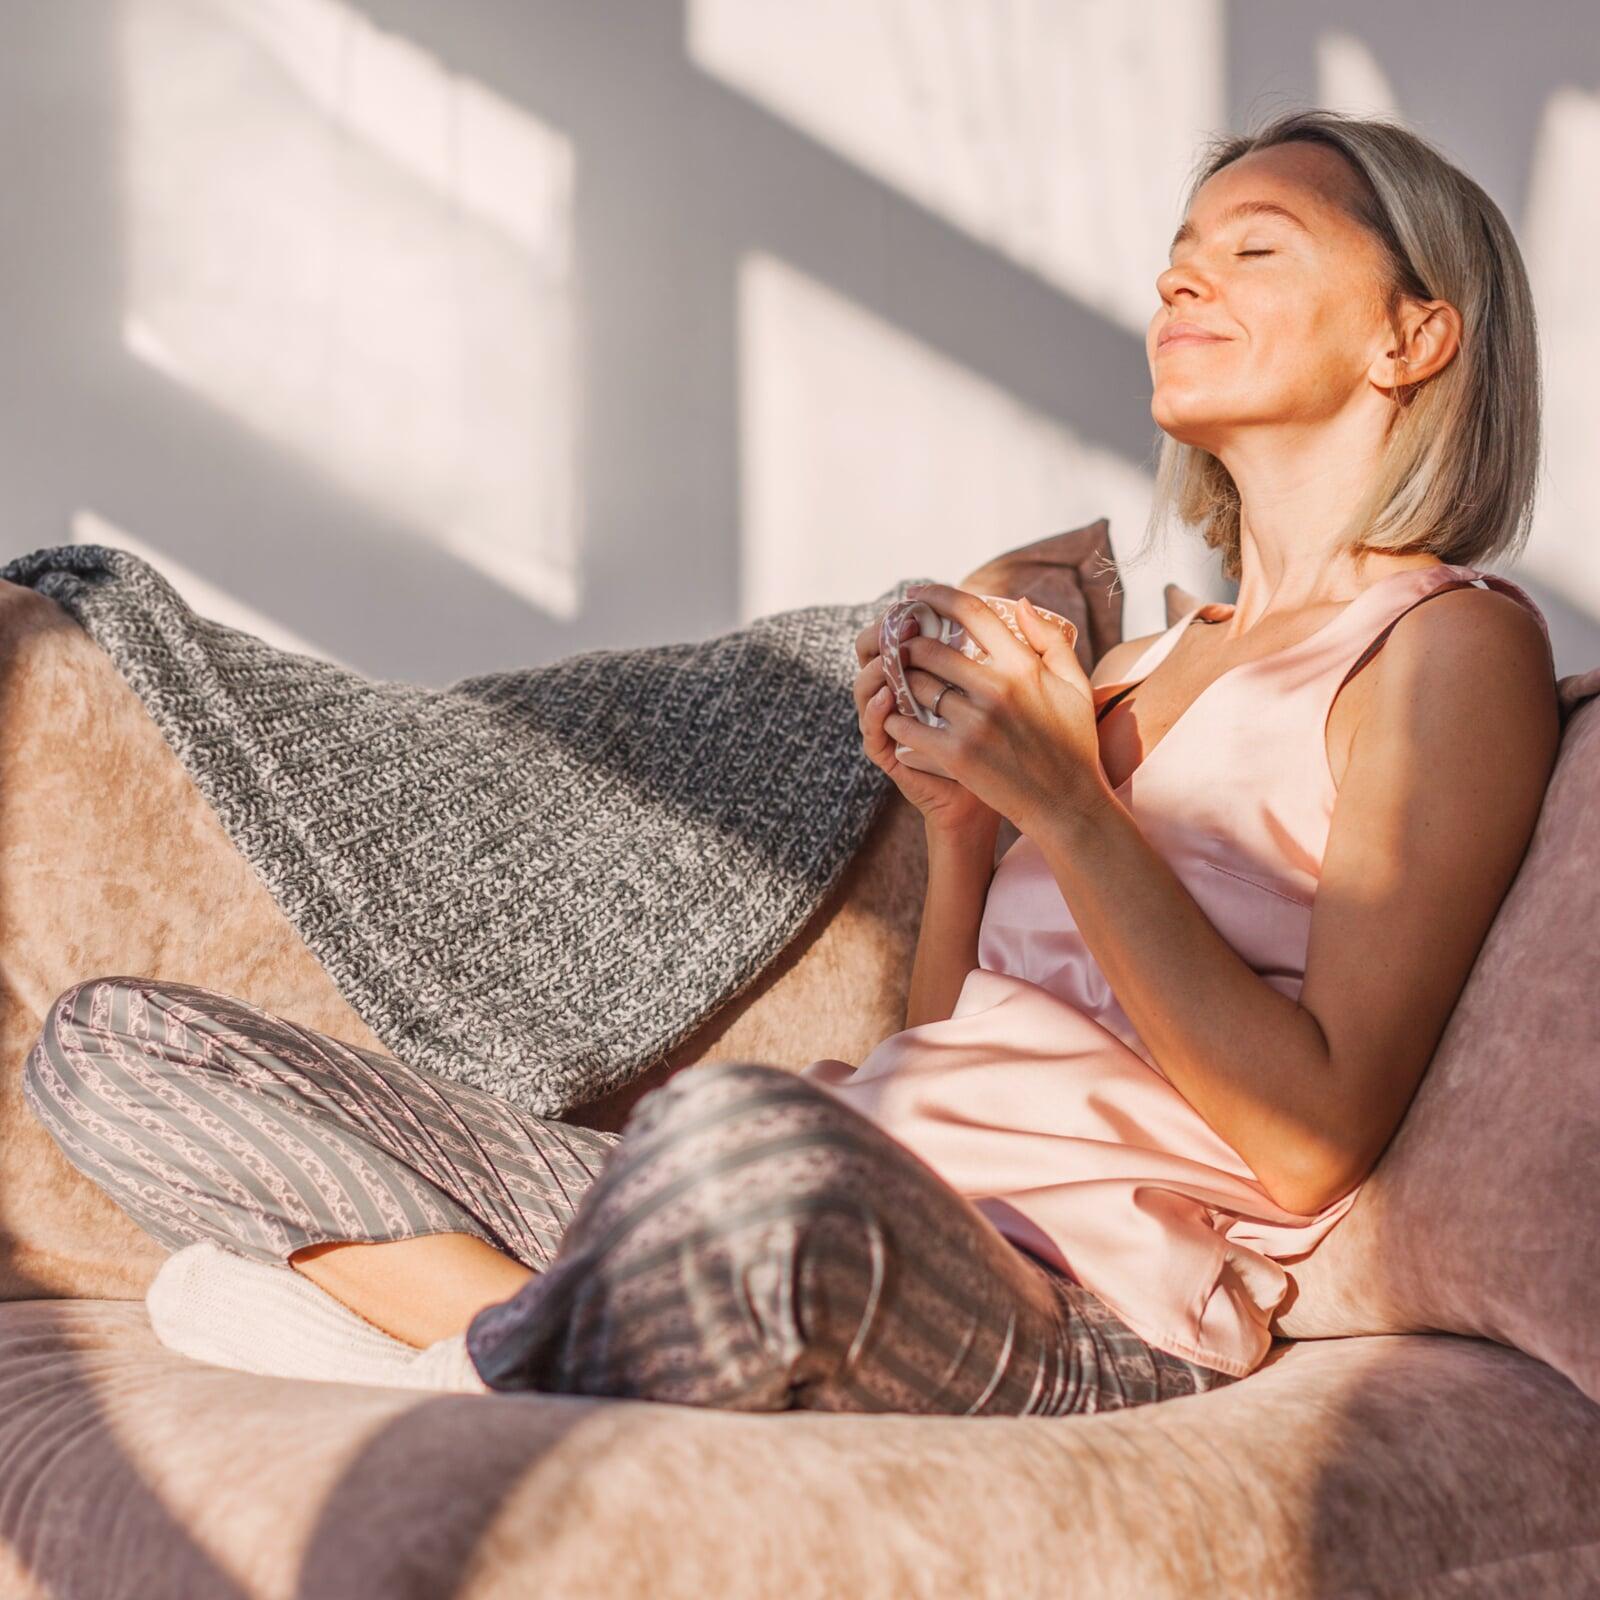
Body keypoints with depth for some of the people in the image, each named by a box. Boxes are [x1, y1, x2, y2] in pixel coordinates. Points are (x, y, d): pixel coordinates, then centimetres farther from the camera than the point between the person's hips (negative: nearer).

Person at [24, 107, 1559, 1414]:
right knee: (111, 1041, 1)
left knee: (743, 1143, -45)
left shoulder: (1452, 641, 3)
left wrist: (1068, 806, -10)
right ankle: (525, 1329, -18)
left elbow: (1311, 1145, -8)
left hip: (1069, 1320, -7)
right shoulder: (1136, 664, 26)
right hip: (836, 1212, 8)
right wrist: (961, 815, 6)